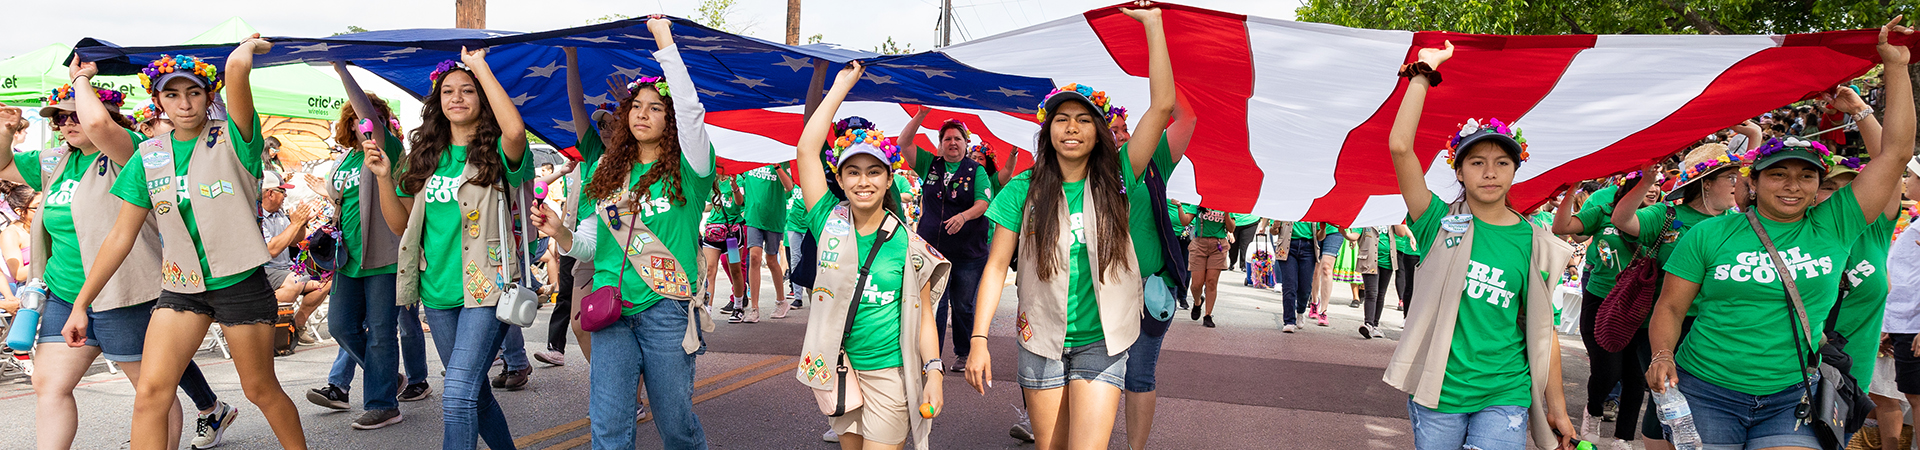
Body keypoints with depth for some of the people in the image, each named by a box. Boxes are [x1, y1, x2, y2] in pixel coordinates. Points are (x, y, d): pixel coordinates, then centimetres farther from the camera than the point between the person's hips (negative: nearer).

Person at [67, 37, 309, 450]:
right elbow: (121, 237, 9)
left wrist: (250, 45, -2)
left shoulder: (231, 140, -6)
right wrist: (81, 304, 9)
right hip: (180, 287, 4)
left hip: (240, 281, -4)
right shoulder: (149, 157, 6)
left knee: (261, 389, 6)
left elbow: (237, 65, -24)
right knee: (150, 393, -7)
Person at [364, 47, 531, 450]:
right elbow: (400, 224, 13)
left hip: (486, 288, -6)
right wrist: (383, 177, -2)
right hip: (438, 293, 6)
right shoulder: (424, 159, 11)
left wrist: (480, 67, -19)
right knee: (475, 392, 17)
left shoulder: (495, 154, -4)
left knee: (458, 396, -16)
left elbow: (515, 130, -30)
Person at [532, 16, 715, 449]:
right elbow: (590, 244, 17)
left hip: (667, 307, -3)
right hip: (610, 308, 3)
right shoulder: (604, 170, 13)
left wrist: (665, 41, -16)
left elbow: (691, 109, -17)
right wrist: (560, 232, -4)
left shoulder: (686, 168, 0)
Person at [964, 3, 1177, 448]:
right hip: (1042, 343, 1)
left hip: (1101, 344, -1)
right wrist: (979, 339, -11)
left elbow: (1162, 105, -9)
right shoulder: (1023, 191, -1)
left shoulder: (1116, 183, -2)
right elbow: (996, 267, -3)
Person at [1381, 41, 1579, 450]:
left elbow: (1543, 330, 6)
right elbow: (1400, 146, -14)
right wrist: (1423, 73, -10)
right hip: (1436, 394, 0)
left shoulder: (1535, 244, 2)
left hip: (1505, 397, 1)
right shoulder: (1441, 223, -2)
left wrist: (1556, 408, 6)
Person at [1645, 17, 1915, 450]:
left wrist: (1896, 66, 6)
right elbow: (1670, 306, 3)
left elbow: (1895, 152, 5)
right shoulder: (1709, 234, 1)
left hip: (1792, 400, 1)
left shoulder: (1833, 228, 5)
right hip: (1705, 393, -1)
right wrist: (1663, 355, -15)